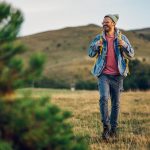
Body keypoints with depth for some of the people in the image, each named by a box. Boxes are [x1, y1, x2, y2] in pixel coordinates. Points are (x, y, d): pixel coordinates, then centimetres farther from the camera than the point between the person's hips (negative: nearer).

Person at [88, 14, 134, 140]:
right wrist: (96, 46, -12)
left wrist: (124, 45, -16)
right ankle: (106, 126, -12)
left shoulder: (121, 37, 5)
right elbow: (90, 53, 8)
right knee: (104, 98, -19)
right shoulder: (99, 38, 6)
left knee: (116, 103, 5)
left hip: (117, 75, 1)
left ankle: (113, 129, 16)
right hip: (103, 74, -1)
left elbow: (131, 54, 3)